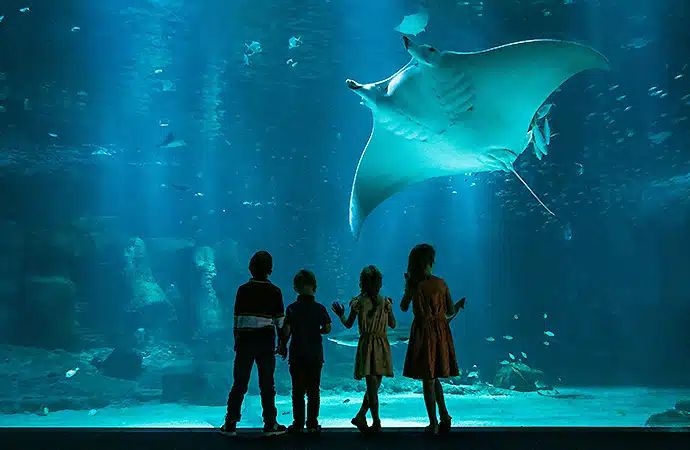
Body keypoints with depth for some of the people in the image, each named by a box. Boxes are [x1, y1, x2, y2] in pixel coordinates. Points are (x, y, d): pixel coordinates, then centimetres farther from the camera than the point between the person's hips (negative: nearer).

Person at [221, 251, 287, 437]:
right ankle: (270, 425, 11)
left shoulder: (243, 290, 0)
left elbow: (236, 319, 2)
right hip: (266, 340, -1)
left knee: (239, 384, 6)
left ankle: (230, 425, 10)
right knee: (267, 384, 6)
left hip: (245, 339, 1)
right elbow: (279, 321, -1)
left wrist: (236, 342, 11)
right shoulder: (274, 291, -1)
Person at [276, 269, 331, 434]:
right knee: (313, 391, 7)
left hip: (297, 355, -1)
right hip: (316, 355, 1)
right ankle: (312, 424, 9)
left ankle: (298, 424, 6)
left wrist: (283, 347, 5)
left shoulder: (292, 308, -6)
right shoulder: (320, 309, -3)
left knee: (298, 391, 5)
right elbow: (327, 329, 5)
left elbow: (286, 331, -9)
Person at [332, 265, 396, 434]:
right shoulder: (385, 302, -1)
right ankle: (361, 416, 8)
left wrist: (341, 315, 21)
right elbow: (393, 325, 8)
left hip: (366, 343, -1)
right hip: (382, 345, 1)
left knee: (372, 385, 2)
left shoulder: (358, 302, -5)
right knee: (375, 385, 11)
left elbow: (348, 325, 2)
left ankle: (376, 421, 1)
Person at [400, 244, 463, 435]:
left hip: (423, 332, -3)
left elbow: (403, 307, 10)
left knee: (428, 379, 4)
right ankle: (444, 417, 15)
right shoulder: (441, 283, -2)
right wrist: (459, 305, 25)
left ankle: (434, 423, 8)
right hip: (441, 332, 3)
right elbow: (450, 312, 3)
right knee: (433, 377, 20)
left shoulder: (413, 285, -7)